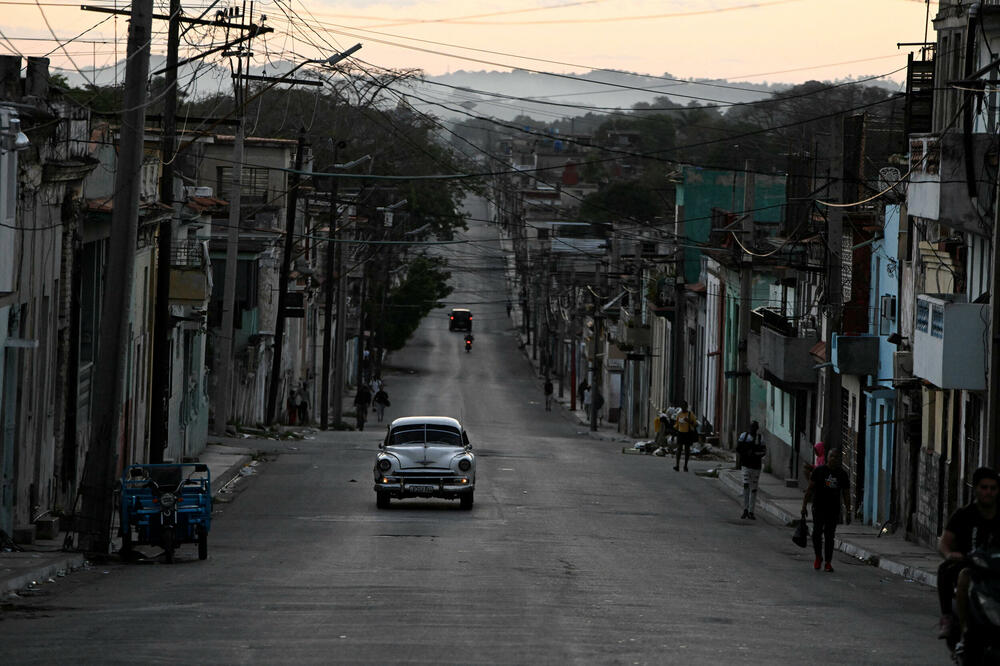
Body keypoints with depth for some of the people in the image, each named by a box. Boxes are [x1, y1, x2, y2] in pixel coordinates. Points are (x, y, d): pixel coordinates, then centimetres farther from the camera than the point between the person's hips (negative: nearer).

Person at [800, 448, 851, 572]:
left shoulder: (842, 474, 7)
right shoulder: (819, 471, 2)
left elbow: (846, 494, 10)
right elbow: (810, 489, 3)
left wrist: (848, 512, 6)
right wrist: (804, 506, -2)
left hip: (833, 509, 1)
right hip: (819, 508, -1)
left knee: (829, 536, 0)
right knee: (817, 533, -10)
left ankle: (828, 563, 5)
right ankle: (818, 557, 12)